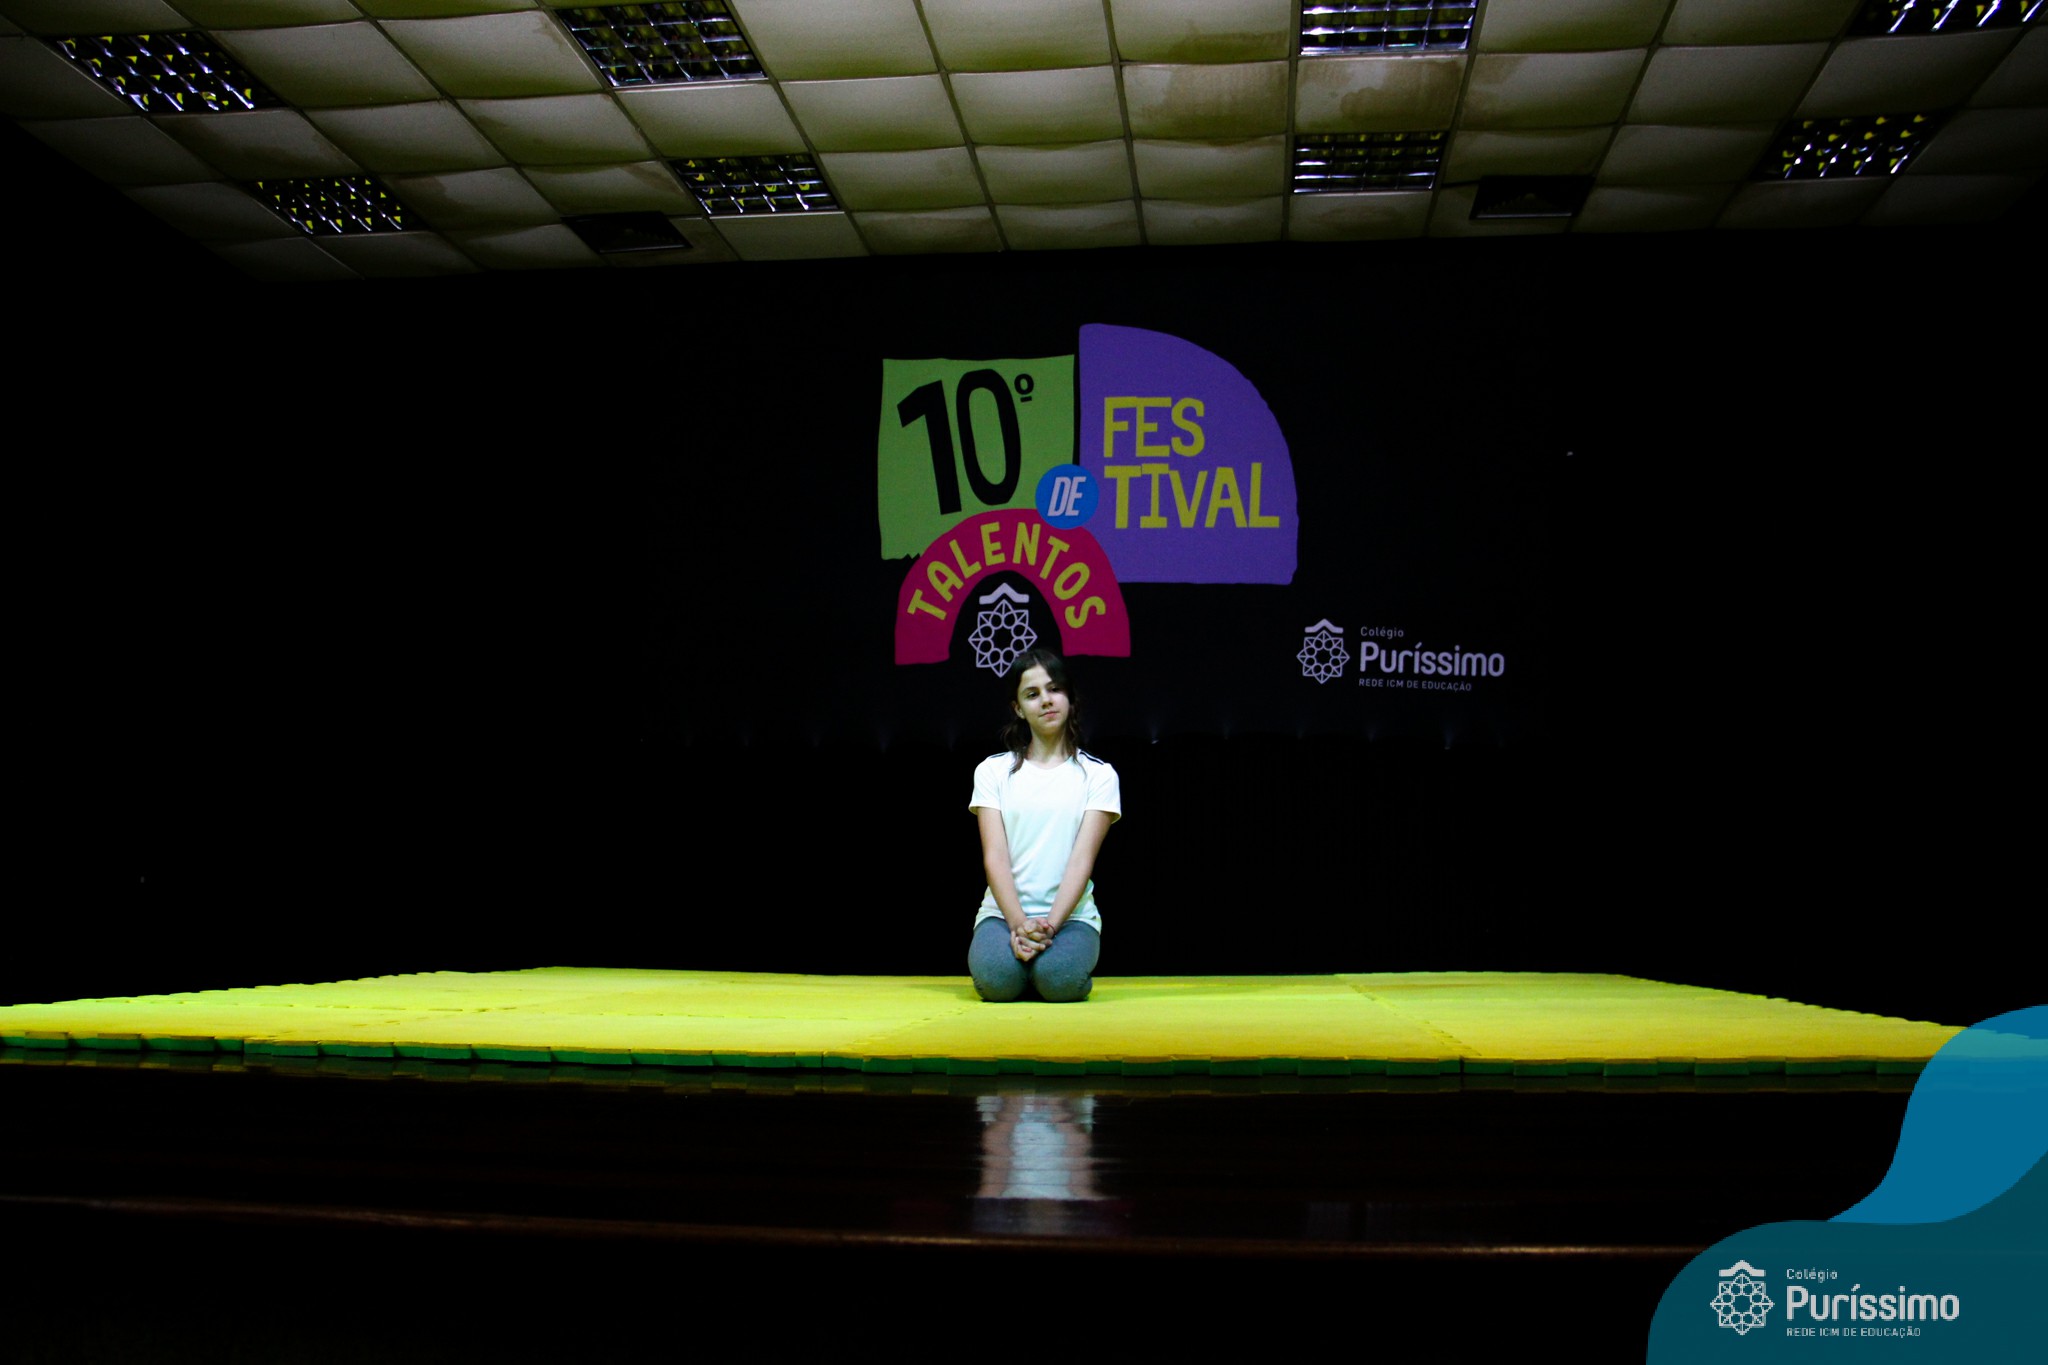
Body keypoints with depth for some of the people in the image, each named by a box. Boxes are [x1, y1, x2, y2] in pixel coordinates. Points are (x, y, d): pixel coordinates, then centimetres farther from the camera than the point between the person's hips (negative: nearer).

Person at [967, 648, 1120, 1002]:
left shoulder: (1098, 774, 6)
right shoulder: (992, 770, 9)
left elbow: (1082, 859, -5)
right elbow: (994, 856, -3)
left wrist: (1049, 925, -20)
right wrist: (1020, 924, -19)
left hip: (1071, 914, -1)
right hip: (1004, 911, 1)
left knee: (1059, 980, -32)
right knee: (996, 979, -30)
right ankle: (1015, 946, 5)